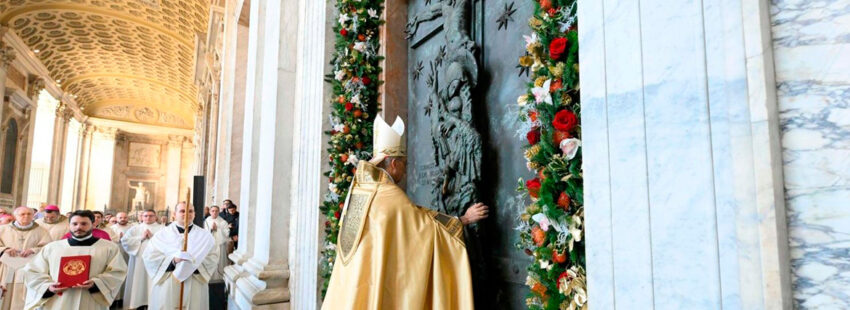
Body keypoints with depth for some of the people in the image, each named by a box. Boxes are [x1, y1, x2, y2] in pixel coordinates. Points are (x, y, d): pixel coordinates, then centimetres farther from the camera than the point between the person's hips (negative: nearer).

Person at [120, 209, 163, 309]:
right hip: (138, 261, 2)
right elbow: (124, 240, 1)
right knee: (138, 281, 1)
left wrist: (152, 237, -10)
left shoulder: (162, 229, 7)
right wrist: (141, 238, -5)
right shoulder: (135, 229, 13)